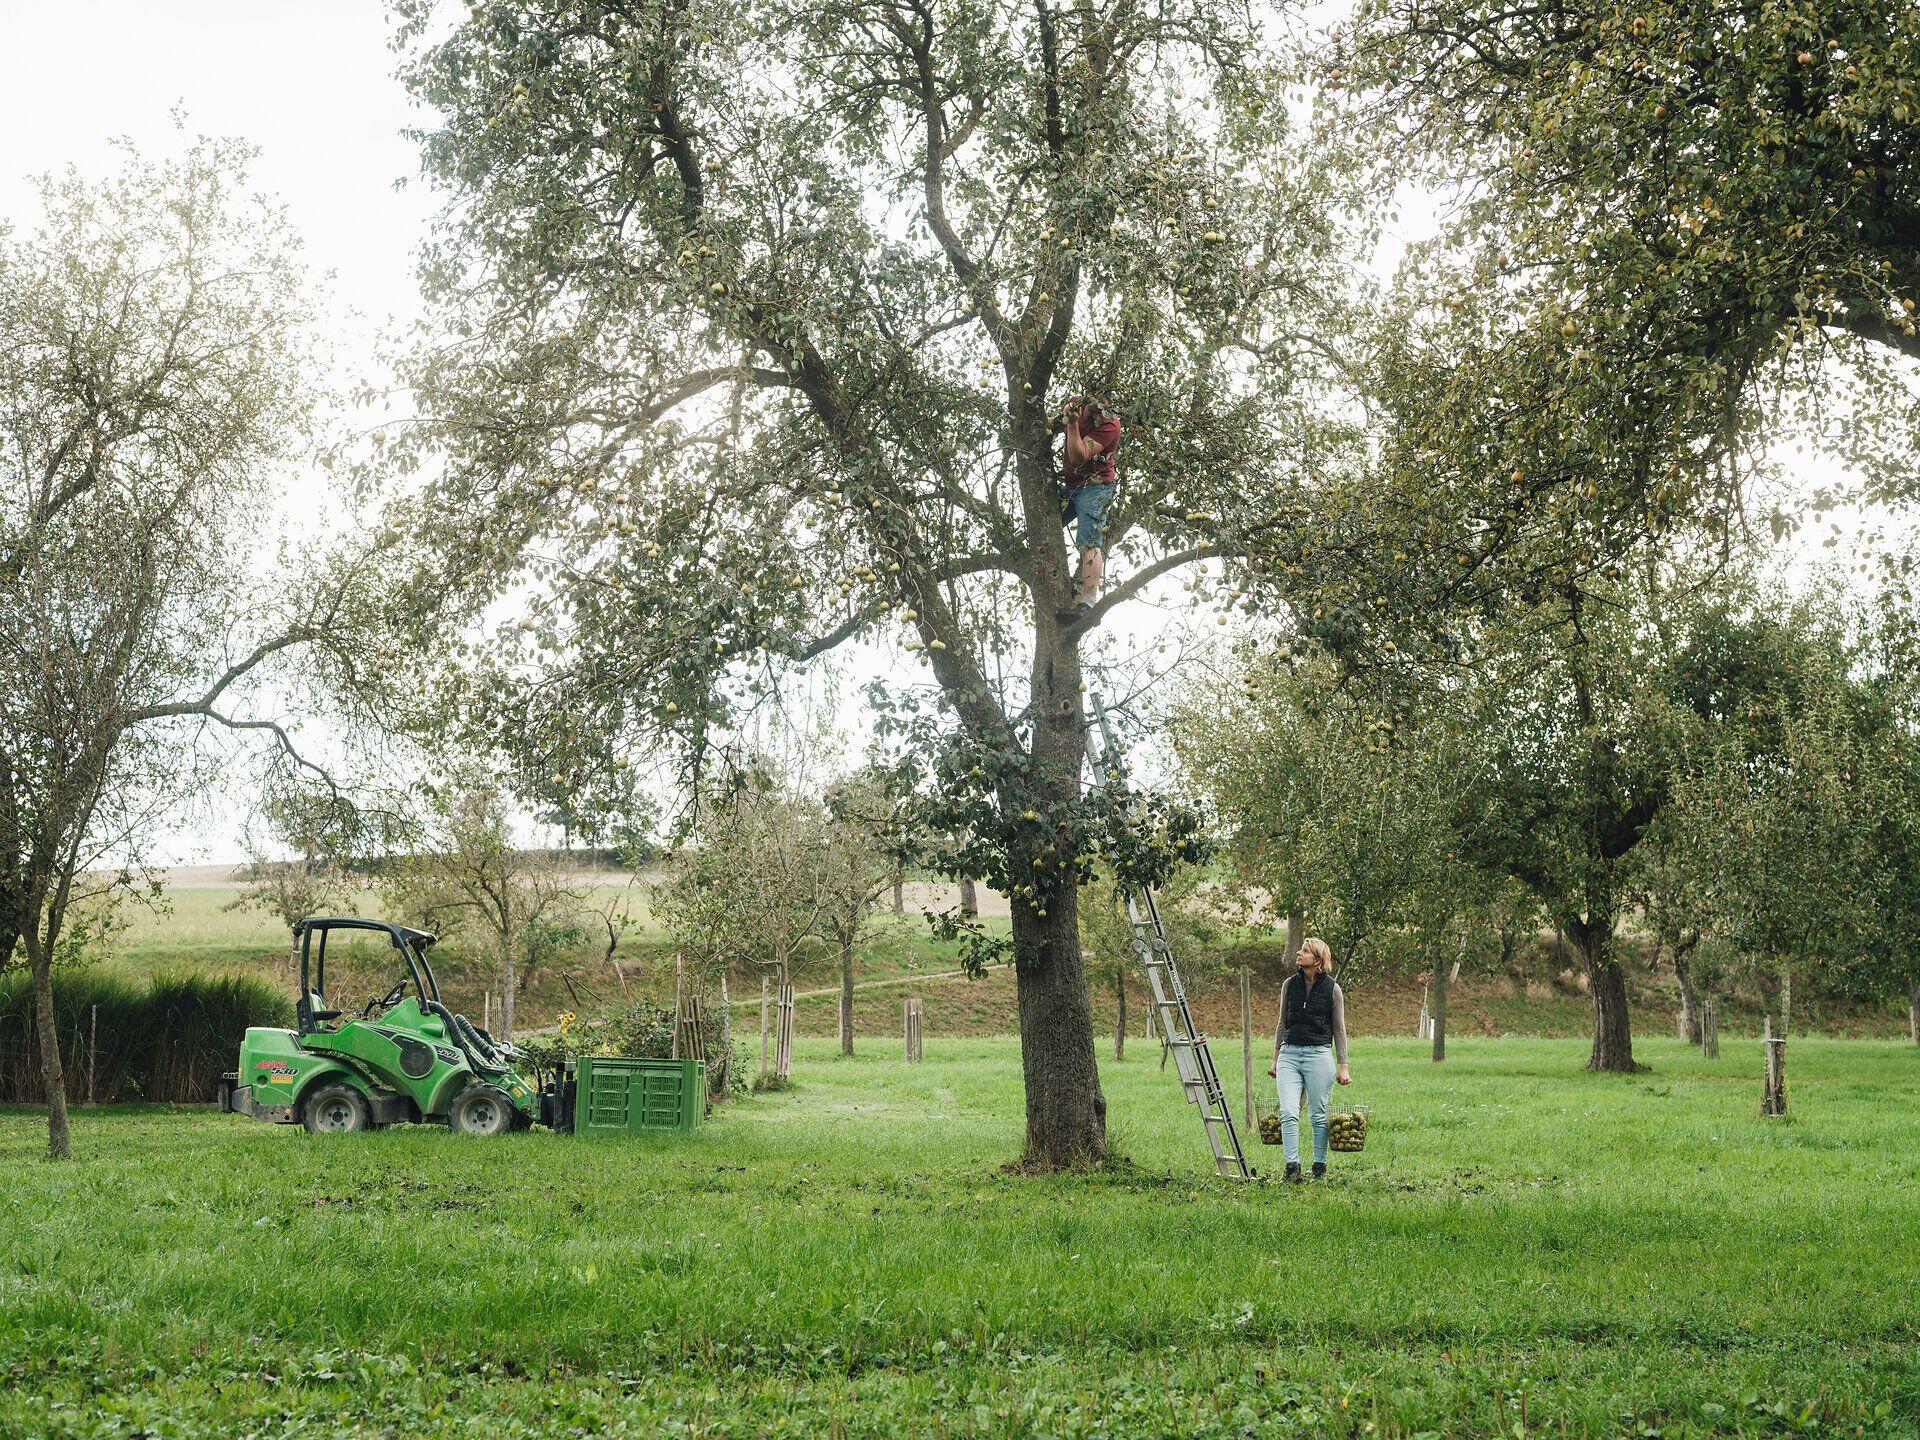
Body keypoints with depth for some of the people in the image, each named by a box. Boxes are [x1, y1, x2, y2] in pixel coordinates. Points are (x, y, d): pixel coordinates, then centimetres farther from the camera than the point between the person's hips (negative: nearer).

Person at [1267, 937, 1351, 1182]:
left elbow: (1339, 1030, 3)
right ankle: (1292, 1166, -8)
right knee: (1288, 1112, -10)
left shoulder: (1332, 989, -1)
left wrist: (1343, 1067, 1)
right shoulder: (1290, 985, 8)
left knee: (1318, 1114, 4)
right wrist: (1275, 1059, 16)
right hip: (1289, 1053, 3)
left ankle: (1320, 1166, 15)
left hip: (1319, 1054, -2)